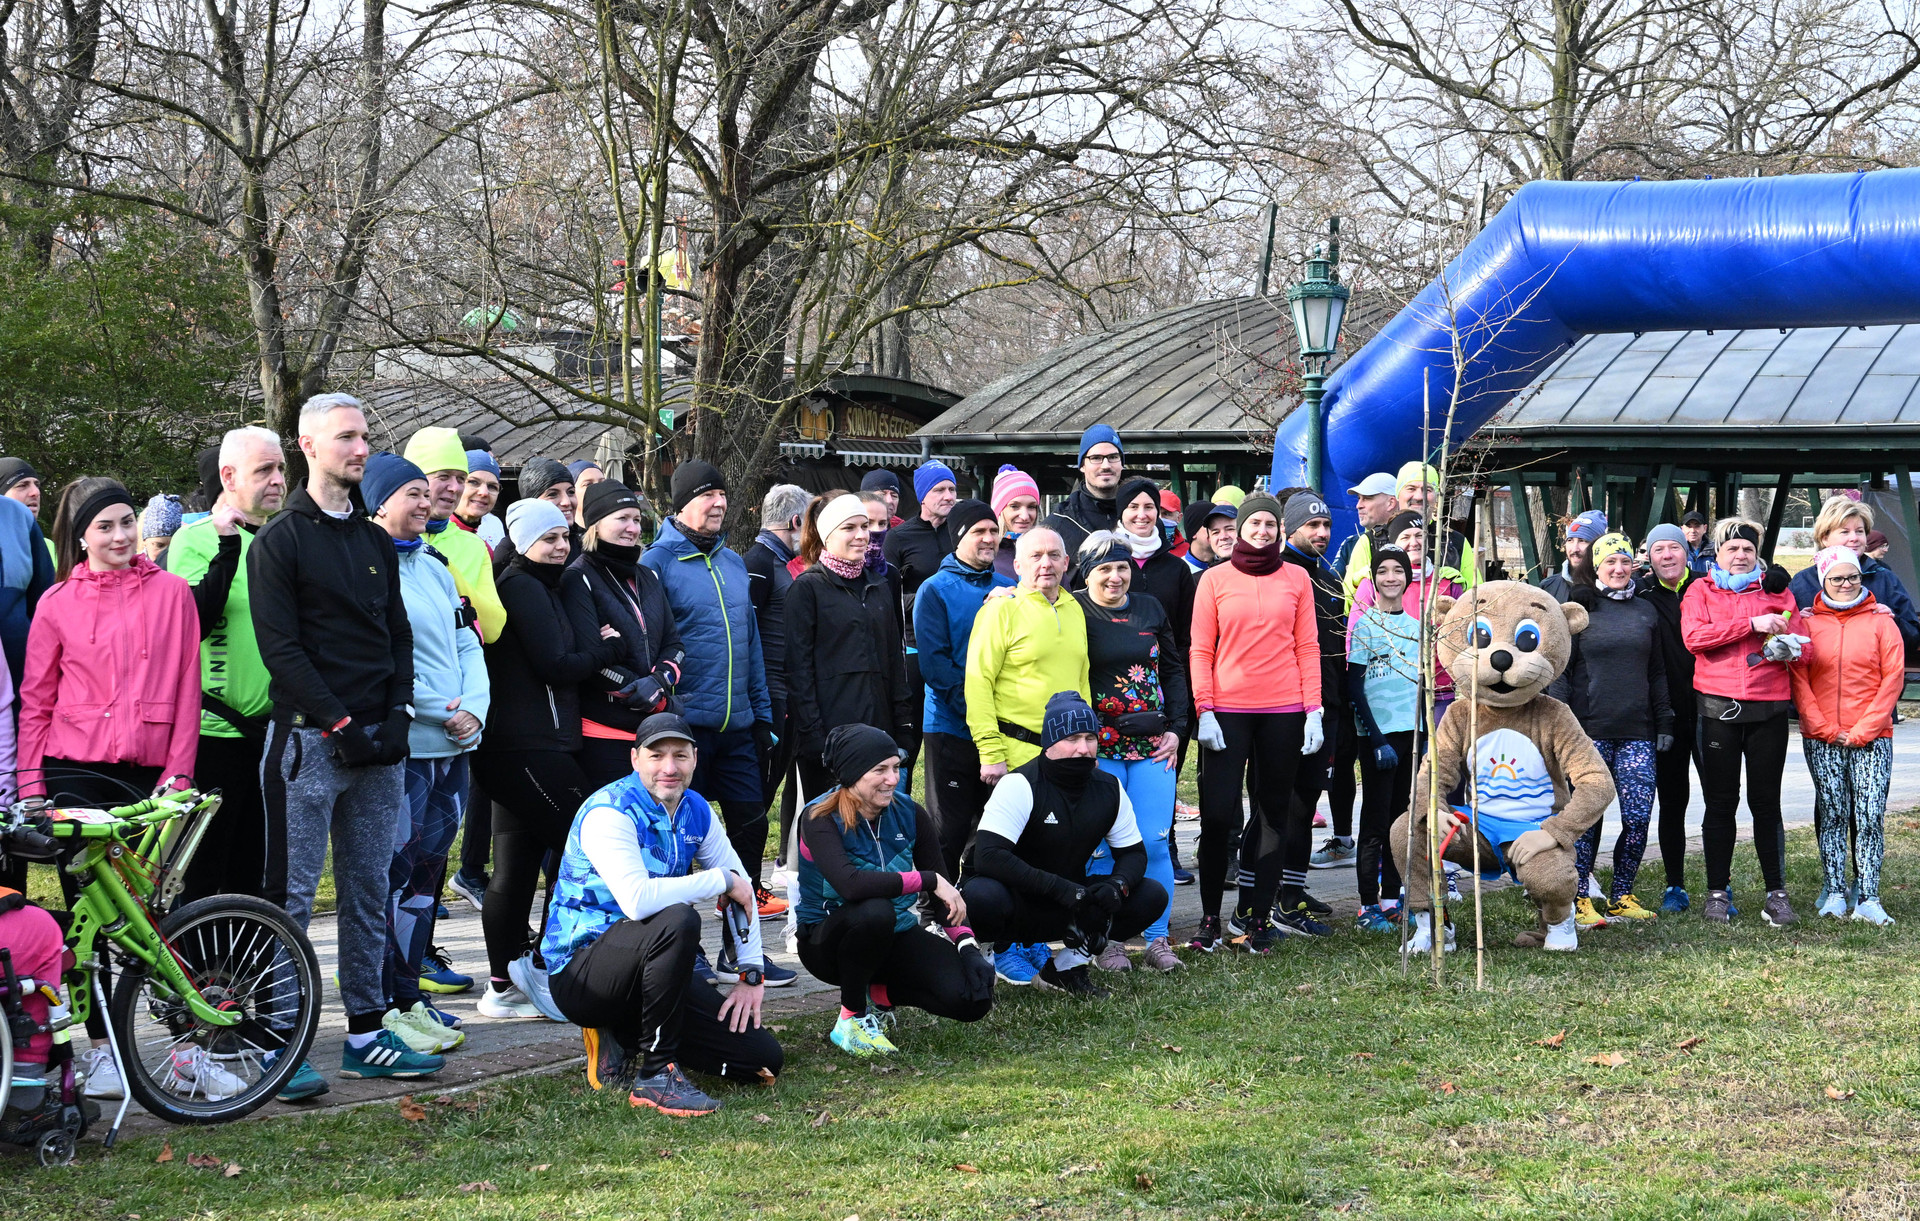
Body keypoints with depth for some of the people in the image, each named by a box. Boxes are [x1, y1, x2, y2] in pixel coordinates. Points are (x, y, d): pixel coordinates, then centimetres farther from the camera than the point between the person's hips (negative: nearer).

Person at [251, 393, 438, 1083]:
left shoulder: (375, 541, 17)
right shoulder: (280, 541, -3)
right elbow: (281, 647, -10)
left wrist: (397, 715, 0)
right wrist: (340, 725, -15)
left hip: (379, 741, 6)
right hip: (310, 738, -6)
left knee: (369, 894, 10)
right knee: (292, 895, -3)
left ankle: (367, 1033, 16)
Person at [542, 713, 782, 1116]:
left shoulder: (695, 811, 6)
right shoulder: (609, 811, -18)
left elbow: (742, 886, 13)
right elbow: (637, 900, -33)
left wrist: (751, 974, 2)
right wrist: (721, 880, -22)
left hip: (648, 970, 7)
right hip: (579, 974, -7)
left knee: (765, 1059, -4)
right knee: (678, 920, -37)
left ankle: (623, 1040, 12)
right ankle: (655, 1075, -25)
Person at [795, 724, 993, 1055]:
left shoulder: (908, 813, -3)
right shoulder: (820, 819, -18)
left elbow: (943, 887, -1)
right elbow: (850, 884, -37)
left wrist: (967, 945, -17)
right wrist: (928, 880, -33)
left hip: (896, 935, 5)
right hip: (827, 940, -5)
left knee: (972, 998, -18)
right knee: (874, 910, -40)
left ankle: (880, 994, 9)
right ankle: (851, 1019, -17)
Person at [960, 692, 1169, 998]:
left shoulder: (1109, 789, -1)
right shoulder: (1021, 785, -19)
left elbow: (1133, 852, 8)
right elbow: (987, 856, -29)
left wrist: (1118, 885, -18)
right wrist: (1057, 887, -33)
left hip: (1068, 910, 6)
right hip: (1016, 906, -6)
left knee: (1152, 896, -11)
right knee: (981, 896, -40)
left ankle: (1067, 967, 1)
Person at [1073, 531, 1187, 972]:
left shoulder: (1149, 608, 11)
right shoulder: (1074, 612, -3)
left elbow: (1173, 669, 15)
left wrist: (1175, 728, 8)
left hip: (1152, 748, 4)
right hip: (1099, 748, -4)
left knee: (1155, 842, 1)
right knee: (1102, 846, -2)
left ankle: (1157, 939, 10)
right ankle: (1106, 941, 8)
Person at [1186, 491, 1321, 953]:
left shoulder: (1296, 578, 8)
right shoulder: (1214, 580, 4)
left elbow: (1307, 647, 6)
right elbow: (1201, 650, 3)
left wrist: (1313, 711, -1)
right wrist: (1204, 712, -7)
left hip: (1284, 710, 2)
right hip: (1228, 710, -2)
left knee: (1272, 813, 5)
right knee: (1217, 815, -5)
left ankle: (1257, 916, 11)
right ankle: (1210, 918, 5)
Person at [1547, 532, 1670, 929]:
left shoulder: (1646, 611, 15)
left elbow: (1657, 673, 19)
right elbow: (1558, 670, 0)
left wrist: (1664, 724, 13)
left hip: (1637, 733, 3)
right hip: (1589, 731, -3)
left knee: (1639, 818, -2)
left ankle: (1621, 896, 11)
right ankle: (1579, 900, 5)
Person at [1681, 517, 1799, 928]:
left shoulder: (1775, 589, 14)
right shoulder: (1701, 591, 8)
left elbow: (1799, 640, 13)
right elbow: (1695, 636, -9)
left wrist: (1786, 646, -11)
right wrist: (1752, 625, -14)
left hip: (1769, 706, 1)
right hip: (1719, 706, -1)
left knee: (1766, 801, 2)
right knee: (1720, 801, 3)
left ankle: (1776, 893, 8)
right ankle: (1718, 892, 10)